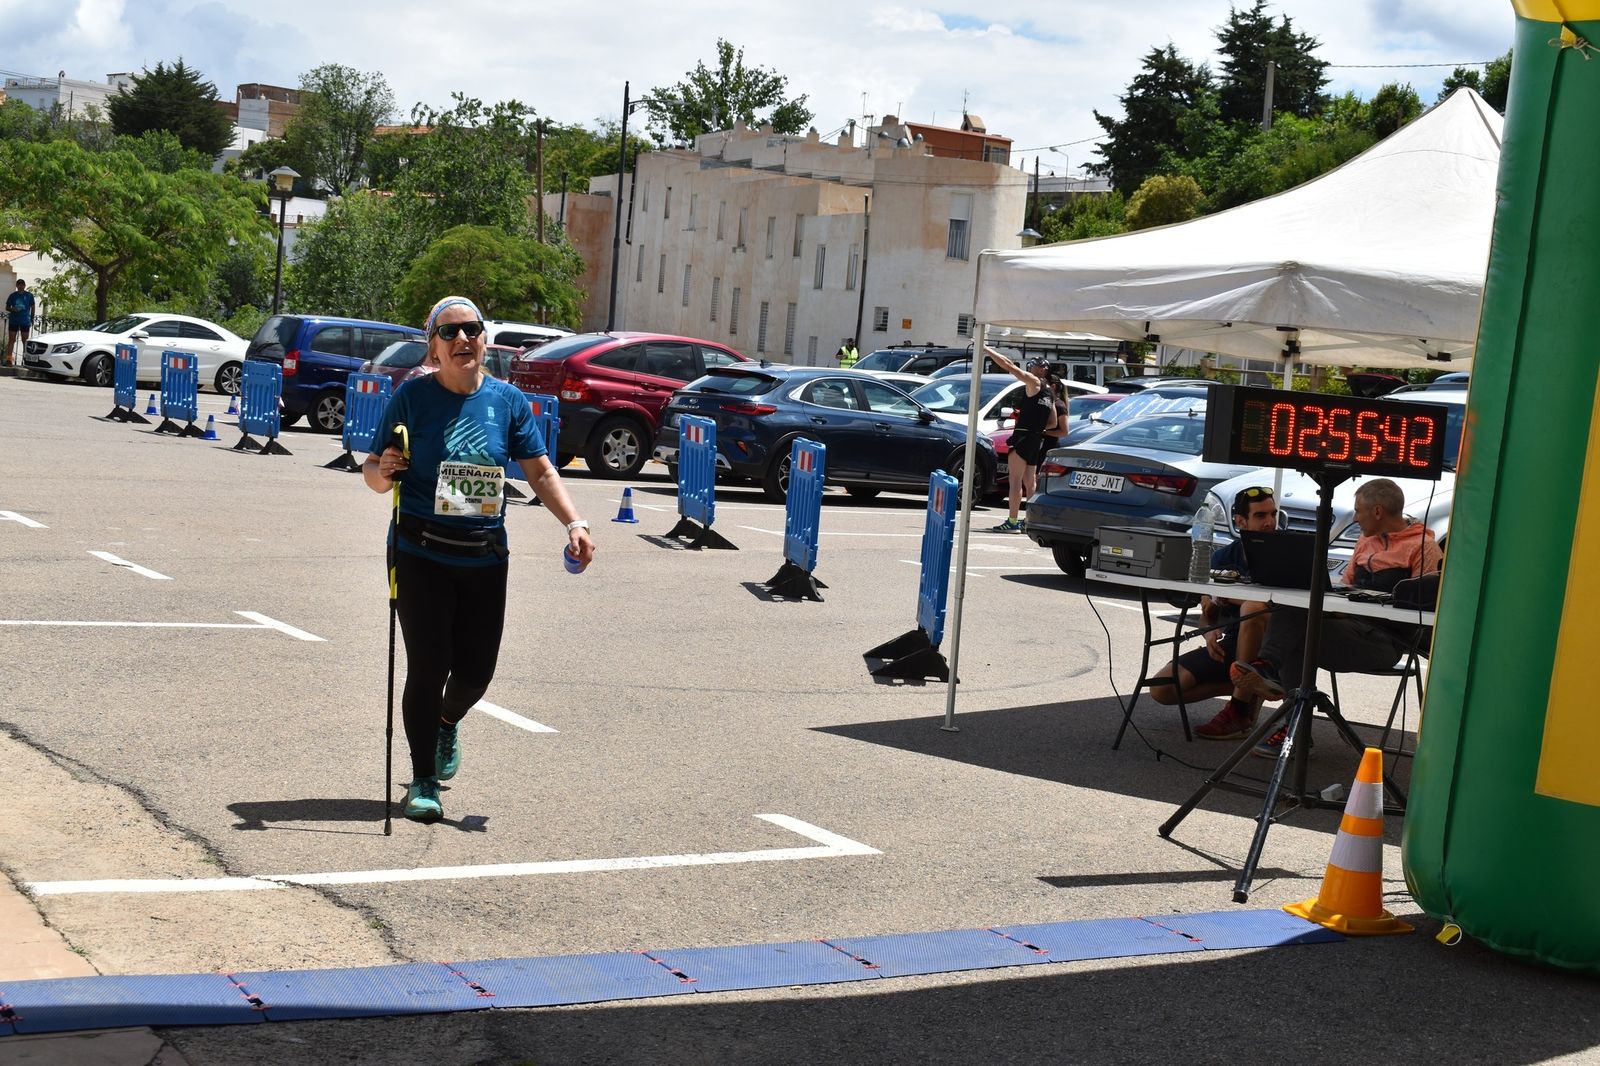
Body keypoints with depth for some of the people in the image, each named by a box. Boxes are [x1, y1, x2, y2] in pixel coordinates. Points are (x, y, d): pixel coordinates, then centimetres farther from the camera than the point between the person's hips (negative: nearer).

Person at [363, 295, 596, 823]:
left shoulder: (507, 400, 2)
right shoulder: (412, 397, -6)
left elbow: (540, 471, 2)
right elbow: (373, 472, -1)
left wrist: (573, 523, -11)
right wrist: (382, 470, -24)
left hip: (484, 558, 3)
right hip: (421, 556, -3)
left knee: (475, 671, 7)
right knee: (427, 667, -4)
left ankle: (447, 722, 43)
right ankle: (423, 781, 12)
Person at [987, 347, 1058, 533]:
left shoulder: (1034, 383, -6)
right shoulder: (1049, 395, 17)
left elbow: (1008, 366, -11)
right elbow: (1052, 424, 23)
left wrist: (986, 349, -7)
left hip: (1023, 438, -9)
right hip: (1037, 441, 9)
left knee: (1015, 480, -9)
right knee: (1029, 483, 15)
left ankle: (1012, 522, -13)